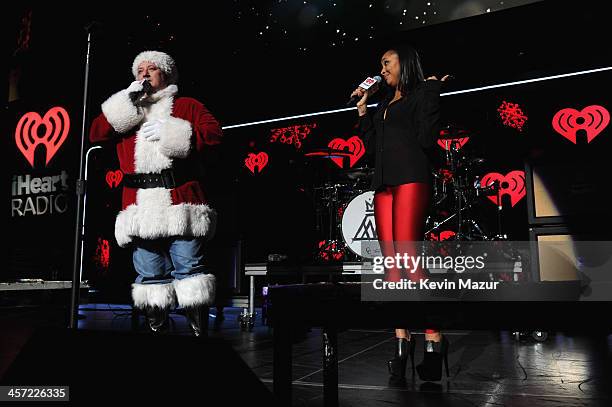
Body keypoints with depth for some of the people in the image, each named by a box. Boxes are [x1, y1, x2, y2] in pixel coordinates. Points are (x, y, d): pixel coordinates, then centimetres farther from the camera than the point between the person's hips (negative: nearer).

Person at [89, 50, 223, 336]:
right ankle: (157, 331, 14)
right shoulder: (124, 113, 26)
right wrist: (127, 102, 4)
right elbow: (96, 133, 10)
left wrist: (171, 132, -8)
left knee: (188, 267, -7)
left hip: (181, 202, -3)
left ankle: (199, 332, 0)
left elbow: (214, 133, 1)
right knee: (150, 274, 5)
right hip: (140, 207, 4)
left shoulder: (187, 106, 16)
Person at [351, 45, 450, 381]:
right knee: (391, 262, -2)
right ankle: (402, 342, -1)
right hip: (383, 183, 7)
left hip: (411, 178, -7)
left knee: (407, 257, -18)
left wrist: (431, 91, 0)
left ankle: (434, 341, -11)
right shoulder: (383, 105, 27)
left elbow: (426, 139, -5)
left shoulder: (421, 94, 8)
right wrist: (362, 109, 22)